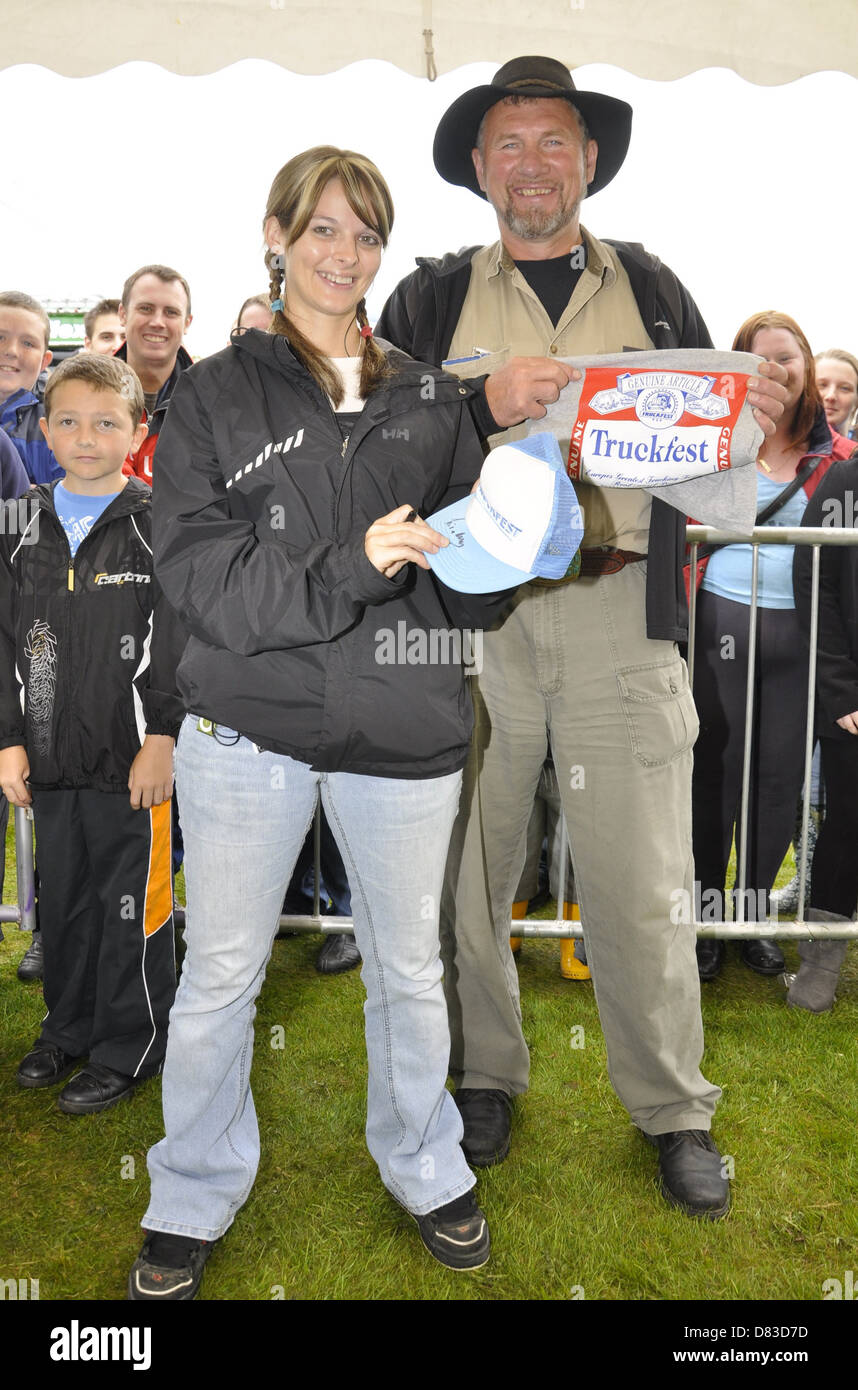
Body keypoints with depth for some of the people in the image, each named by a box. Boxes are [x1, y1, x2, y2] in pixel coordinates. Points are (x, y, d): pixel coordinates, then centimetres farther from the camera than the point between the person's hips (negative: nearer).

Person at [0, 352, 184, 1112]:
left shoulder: (160, 528, -6)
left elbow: (183, 643, -9)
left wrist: (162, 738, -14)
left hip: (132, 760, -5)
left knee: (133, 907, 5)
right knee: (62, 901, 18)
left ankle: (129, 1050, 22)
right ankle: (70, 1029, 37)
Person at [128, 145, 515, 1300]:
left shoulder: (430, 399, 11)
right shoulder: (218, 392, 2)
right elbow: (196, 567, -10)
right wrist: (350, 564, -23)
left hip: (406, 728, 2)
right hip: (251, 726, -2)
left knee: (408, 969, 15)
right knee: (220, 977, 9)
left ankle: (426, 1171, 39)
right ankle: (192, 1202, 32)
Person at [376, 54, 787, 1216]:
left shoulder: (652, 289, 15)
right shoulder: (434, 299, 11)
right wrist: (487, 403, -17)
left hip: (620, 611, 0)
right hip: (469, 611, 1)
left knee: (639, 881, 2)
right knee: (467, 865, 9)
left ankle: (674, 1108, 21)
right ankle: (483, 1073, 31)